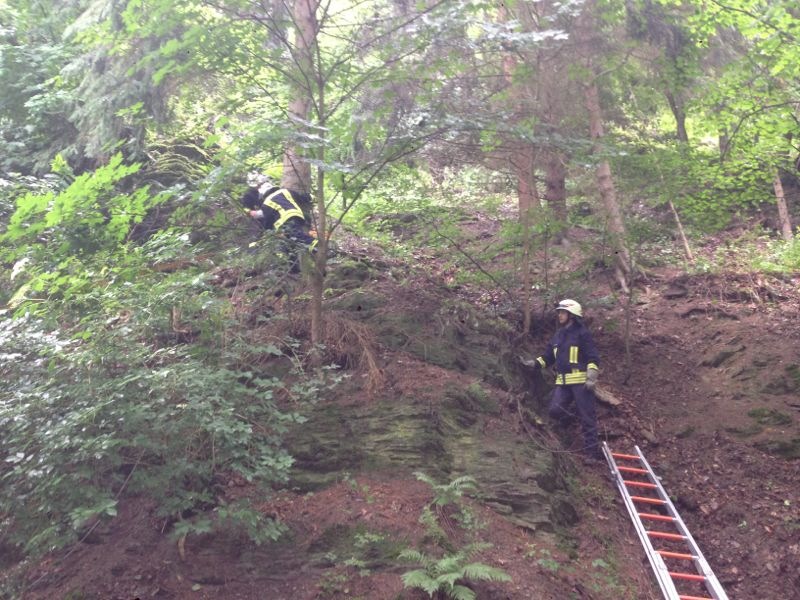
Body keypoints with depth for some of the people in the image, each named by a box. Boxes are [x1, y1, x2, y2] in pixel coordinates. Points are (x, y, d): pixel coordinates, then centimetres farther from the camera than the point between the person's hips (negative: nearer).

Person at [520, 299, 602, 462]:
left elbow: (593, 357, -9)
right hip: (563, 382, 6)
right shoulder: (558, 335, 18)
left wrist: (592, 377, -19)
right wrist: (533, 363, 6)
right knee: (555, 410, -8)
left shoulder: (582, 333, -4)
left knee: (586, 416, -3)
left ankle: (592, 451, 4)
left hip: (581, 381, -6)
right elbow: (548, 357, 20)